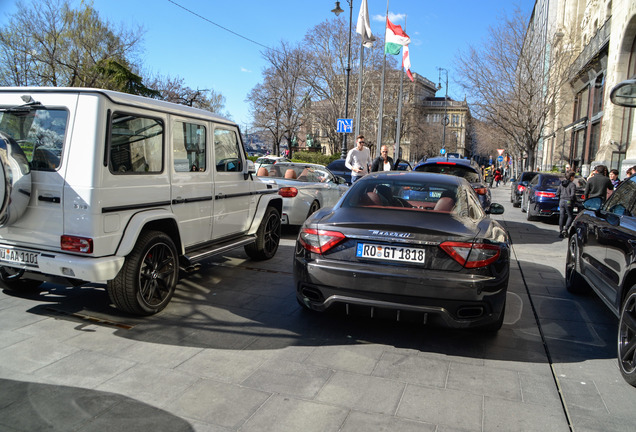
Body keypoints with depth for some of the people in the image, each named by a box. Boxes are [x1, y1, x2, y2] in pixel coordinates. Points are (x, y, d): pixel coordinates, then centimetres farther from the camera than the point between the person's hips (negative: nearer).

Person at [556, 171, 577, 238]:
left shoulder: (561, 184, 8)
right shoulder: (572, 184, -9)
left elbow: (557, 193, 7)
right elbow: (573, 195, -16)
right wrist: (575, 199, 1)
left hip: (561, 201, 5)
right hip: (568, 202, -5)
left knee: (561, 216, 9)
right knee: (570, 216, 8)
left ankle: (560, 231, 9)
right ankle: (565, 229, -6)